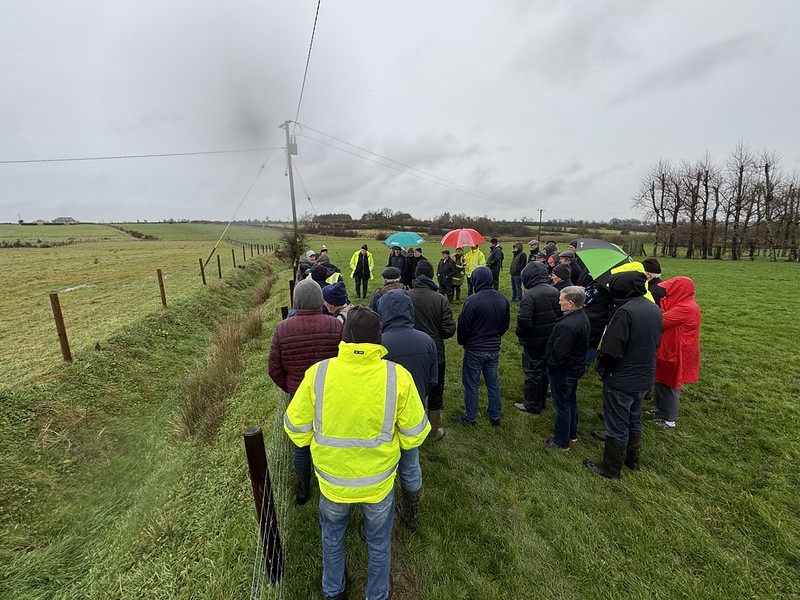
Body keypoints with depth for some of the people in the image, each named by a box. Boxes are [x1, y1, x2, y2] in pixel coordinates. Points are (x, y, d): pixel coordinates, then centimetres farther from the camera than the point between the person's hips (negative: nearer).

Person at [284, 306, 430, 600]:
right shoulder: (398, 376, -24)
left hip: (332, 479, 1)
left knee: (332, 535, 33)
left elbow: (296, 428, -10)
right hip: (378, 481, -1)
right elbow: (414, 435, -13)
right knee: (379, 542, 29)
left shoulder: (318, 373, -23)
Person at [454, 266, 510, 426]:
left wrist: (461, 341, 3)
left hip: (474, 350, -6)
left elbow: (463, 326, -16)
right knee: (493, 383, 19)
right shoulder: (502, 299, -2)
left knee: (471, 384, 9)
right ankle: (495, 416, 32)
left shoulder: (473, 300, -22)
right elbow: (505, 324, 8)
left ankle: (470, 418, 23)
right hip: (494, 350, 6)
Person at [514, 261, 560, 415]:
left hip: (534, 340, -7)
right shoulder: (555, 291, 0)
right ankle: (541, 400, 37)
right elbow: (561, 315, 7)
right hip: (551, 339, 7)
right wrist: (553, 331, 14)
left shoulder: (530, 295, -23)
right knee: (544, 369, 21)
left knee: (532, 372, 7)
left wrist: (520, 335, -8)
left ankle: (532, 405, 20)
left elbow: (524, 321, -26)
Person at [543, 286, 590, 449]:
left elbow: (559, 353, -30)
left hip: (563, 371, -9)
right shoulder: (582, 318, -1)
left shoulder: (567, 325, -33)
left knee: (562, 405, 7)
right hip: (575, 367, 9)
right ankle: (572, 433, 42)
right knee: (571, 401, 24)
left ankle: (561, 441, 24)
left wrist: (550, 364, -10)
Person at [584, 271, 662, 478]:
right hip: (645, 377, 8)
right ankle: (632, 459, 44)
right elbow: (656, 342, 13)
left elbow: (610, 351, -27)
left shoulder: (625, 311, -27)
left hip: (621, 381, -8)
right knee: (634, 420, 26)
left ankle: (611, 468, 26)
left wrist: (601, 365, -8)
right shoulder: (654, 308, 2)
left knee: (617, 426, 9)